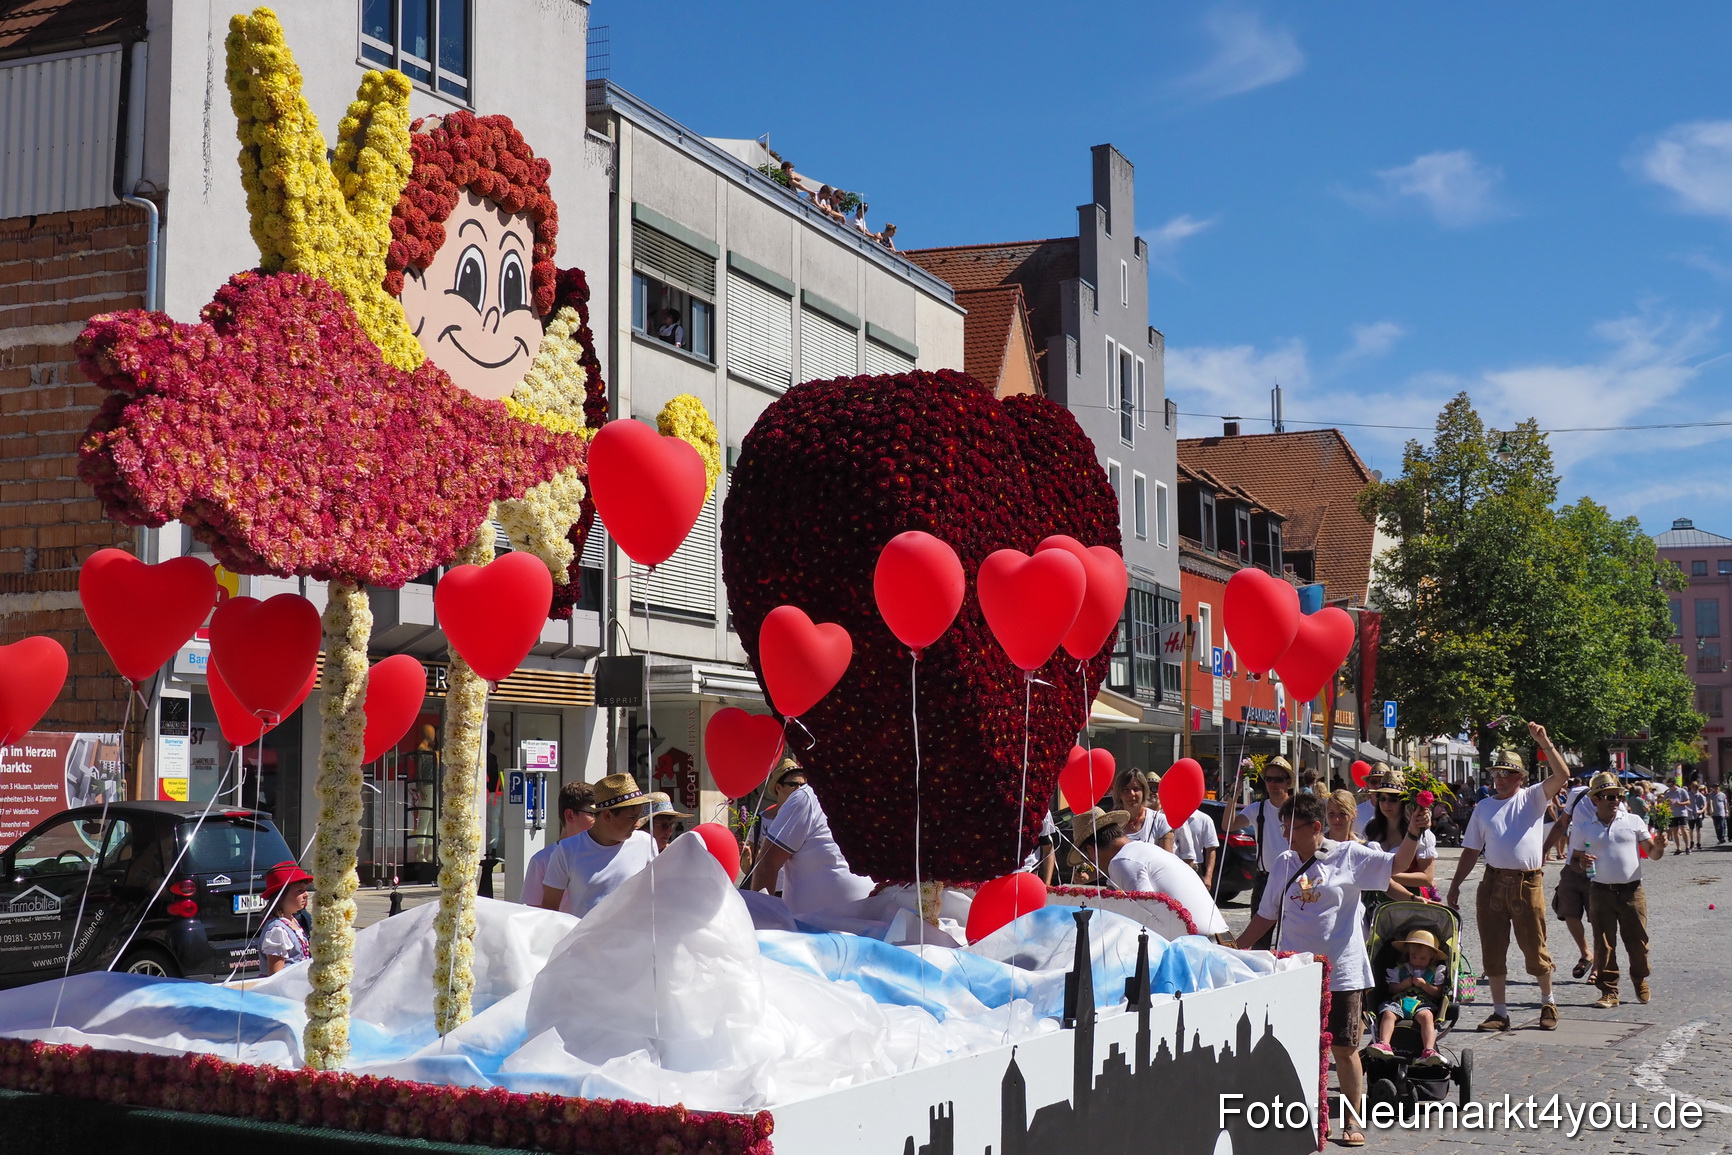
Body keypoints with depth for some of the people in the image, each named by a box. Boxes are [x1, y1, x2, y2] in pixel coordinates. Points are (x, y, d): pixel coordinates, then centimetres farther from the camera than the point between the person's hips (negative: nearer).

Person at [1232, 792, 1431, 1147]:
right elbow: (1267, 916, 13)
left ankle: (1354, 1122, 16)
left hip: (1340, 971, -3)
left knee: (1344, 1048, 3)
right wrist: (1237, 948, 10)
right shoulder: (1284, 864, 7)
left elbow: (1396, 864, -8)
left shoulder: (1347, 856, -4)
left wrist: (1413, 833, -25)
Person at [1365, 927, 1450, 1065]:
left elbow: (1438, 993, 7)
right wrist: (1404, 985, -5)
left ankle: (1429, 1050, -50)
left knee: (1426, 1015, -36)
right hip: (1399, 1001, 2)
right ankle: (1384, 1045, -47)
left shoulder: (1436, 971, 14)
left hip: (1423, 1003, -2)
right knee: (1388, 1013, -31)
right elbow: (1391, 988, 14)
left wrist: (1424, 984, -7)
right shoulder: (1399, 969, 19)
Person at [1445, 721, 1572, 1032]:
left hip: (1528, 882, -4)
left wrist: (1544, 742, -20)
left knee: (1535, 948, 4)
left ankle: (1548, 1003, 25)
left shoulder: (1533, 797, 4)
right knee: (1493, 951, 4)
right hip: (1493, 882, 4)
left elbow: (1562, 775, -13)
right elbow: (1471, 851, 15)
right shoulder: (1484, 808, 14)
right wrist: (1455, 884, 9)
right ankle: (1500, 1012, 13)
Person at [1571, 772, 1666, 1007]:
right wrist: (1581, 863, -12)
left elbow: (1652, 853, 7)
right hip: (1601, 892, 0)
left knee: (1637, 941, 4)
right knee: (1604, 944, -1)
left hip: (1632, 891, 0)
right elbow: (1574, 860, 11)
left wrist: (1659, 847, -15)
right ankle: (1609, 992, 7)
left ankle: (1640, 980, 30)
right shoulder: (1582, 827, 5)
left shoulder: (1633, 821, 5)